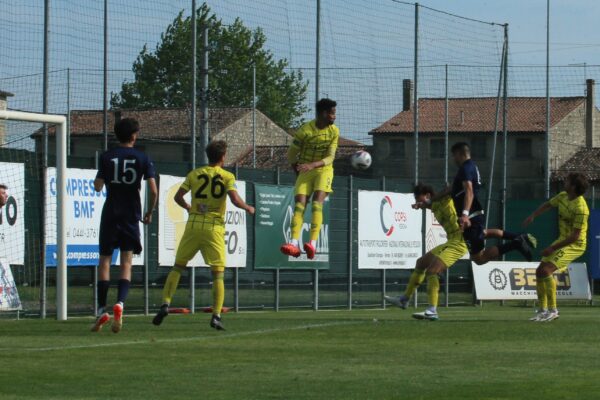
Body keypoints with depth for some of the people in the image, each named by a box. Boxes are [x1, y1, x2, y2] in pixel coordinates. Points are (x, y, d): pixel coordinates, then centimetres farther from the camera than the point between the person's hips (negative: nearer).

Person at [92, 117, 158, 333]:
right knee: (126, 263, 3)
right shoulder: (142, 158, 0)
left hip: (110, 214, 0)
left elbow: (98, 186, -2)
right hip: (131, 215, 0)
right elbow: (153, 191, -6)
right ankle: (120, 303, -20)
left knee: (105, 261, 8)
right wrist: (149, 213, 8)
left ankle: (102, 310, 1)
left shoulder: (107, 157, 0)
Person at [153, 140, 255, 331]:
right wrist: (248, 208, 7)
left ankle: (165, 304, -2)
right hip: (214, 227, -2)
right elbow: (235, 199, -12)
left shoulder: (194, 174, 7)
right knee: (218, 273, 3)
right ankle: (216, 316, -7)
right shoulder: (227, 177, 0)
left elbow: (178, 197, 5)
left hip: (194, 225, 2)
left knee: (178, 267, 12)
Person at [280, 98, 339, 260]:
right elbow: (291, 155, -2)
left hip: (323, 170, 0)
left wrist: (312, 165, -24)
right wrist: (299, 170, 5)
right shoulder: (305, 130, -12)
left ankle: (313, 244, -31)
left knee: (317, 204, -19)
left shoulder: (334, 131, -2)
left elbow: (330, 158, -8)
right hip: (305, 170, 0)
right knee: (299, 205, -15)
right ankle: (294, 243, -27)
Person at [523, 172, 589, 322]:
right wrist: (532, 216, 9)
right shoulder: (563, 196, 0)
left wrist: (553, 248, -23)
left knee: (546, 270, -22)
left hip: (574, 245, -9)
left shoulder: (580, 208, -26)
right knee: (539, 271, 6)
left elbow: (575, 236, -26)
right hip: (562, 240, 9)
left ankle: (553, 310, -14)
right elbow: (548, 205, 22)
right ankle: (543, 310, 16)